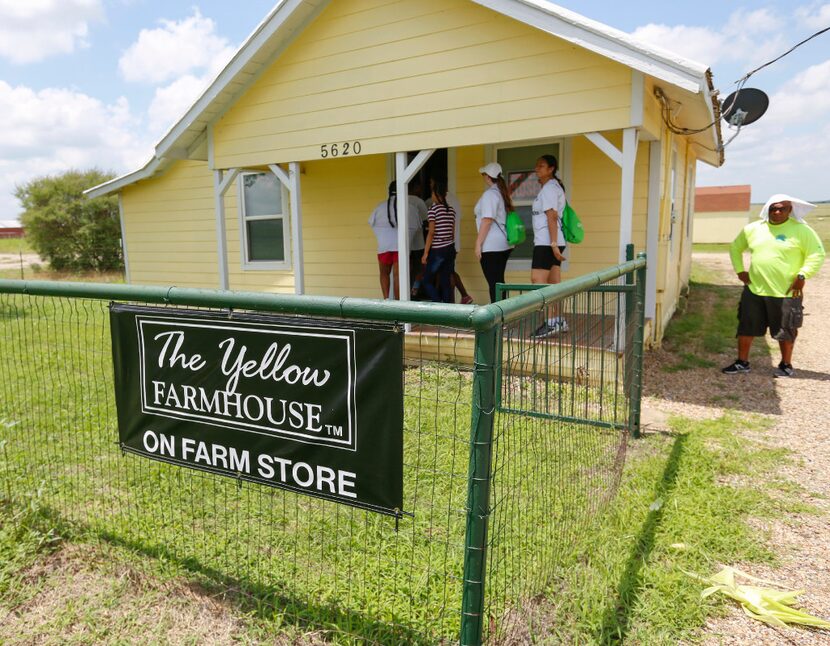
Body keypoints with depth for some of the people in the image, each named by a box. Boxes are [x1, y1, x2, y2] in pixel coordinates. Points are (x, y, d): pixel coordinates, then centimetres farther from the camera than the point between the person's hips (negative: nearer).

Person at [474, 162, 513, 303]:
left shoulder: (490, 194, -11)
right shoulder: (502, 192, 14)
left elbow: (487, 220, -18)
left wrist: (478, 243, -15)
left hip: (491, 246, -9)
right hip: (504, 245, 9)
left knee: (493, 283, -7)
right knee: (499, 281, 13)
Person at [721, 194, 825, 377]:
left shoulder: (801, 230, -5)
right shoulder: (752, 229, 5)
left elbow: (817, 254, -5)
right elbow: (735, 248, 18)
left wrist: (802, 275, -16)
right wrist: (740, 270, 8)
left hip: (785, 292, -3)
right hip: (753, 290, 3)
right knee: (746, 326, 7)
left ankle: (786, 365, 26)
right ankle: (742, 362, 19)